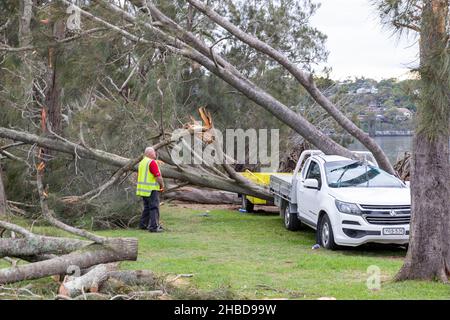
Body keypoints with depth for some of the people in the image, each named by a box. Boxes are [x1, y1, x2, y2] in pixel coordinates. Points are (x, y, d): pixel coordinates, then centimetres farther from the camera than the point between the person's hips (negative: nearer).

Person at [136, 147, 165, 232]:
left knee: (147, 207, 19)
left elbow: (139, 176, 22)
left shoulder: (142, 162, 15)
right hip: (152, 189, -9)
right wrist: (162, 185, -5)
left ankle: (143, 225, 24)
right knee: (154, 208, -7)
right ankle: (154, 227, -10)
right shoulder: (152, 162, -15)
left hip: (143, 189, 9)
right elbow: (158, 176, -20)